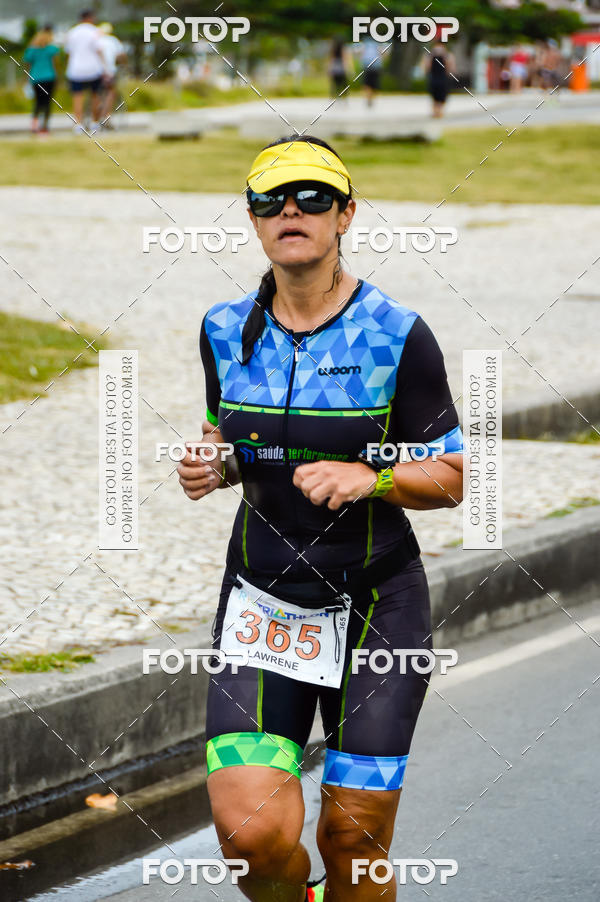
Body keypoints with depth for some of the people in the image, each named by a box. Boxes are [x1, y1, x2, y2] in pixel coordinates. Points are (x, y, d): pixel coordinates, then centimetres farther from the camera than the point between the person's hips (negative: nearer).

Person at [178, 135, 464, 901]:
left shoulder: (397, 336, -9)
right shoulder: (226, 331, 1)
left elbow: (449, 478, -4)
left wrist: (368, 477, -23)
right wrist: (211, 468, -6)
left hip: (376, 608, -2)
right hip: (262, 604, 2)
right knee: (253, 834, -13)